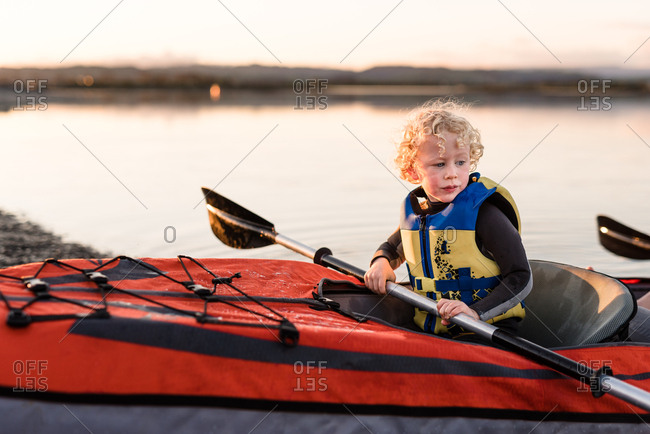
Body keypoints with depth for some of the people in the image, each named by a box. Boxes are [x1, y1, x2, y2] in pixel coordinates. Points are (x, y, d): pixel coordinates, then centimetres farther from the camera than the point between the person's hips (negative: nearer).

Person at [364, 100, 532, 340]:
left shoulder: (483, 212, -13)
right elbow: (392, 248, 29)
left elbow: (521, 279, -13)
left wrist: (475, 312, -24)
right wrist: (381, 263, 5)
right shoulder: (412, 209, 6)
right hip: (430, 329, 6)